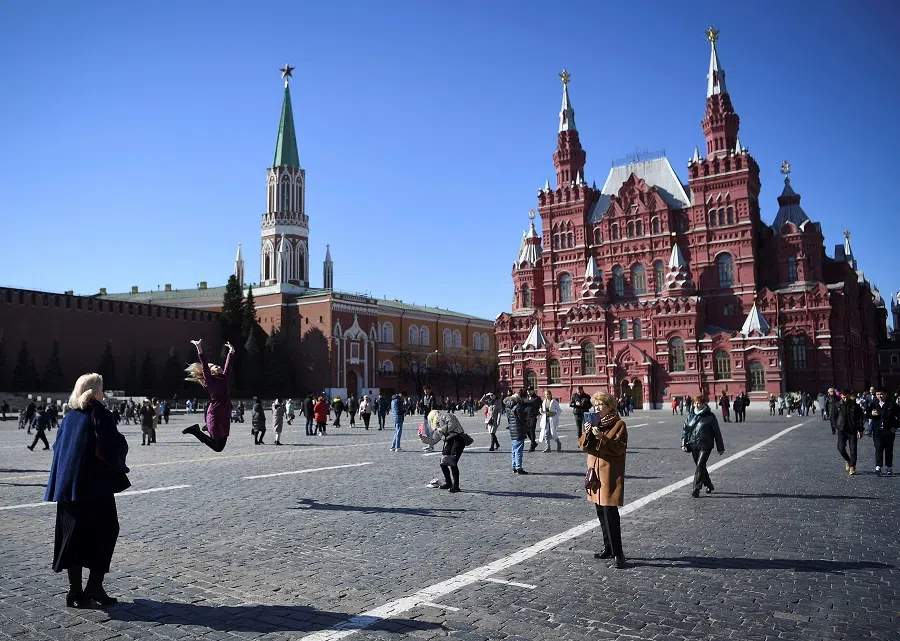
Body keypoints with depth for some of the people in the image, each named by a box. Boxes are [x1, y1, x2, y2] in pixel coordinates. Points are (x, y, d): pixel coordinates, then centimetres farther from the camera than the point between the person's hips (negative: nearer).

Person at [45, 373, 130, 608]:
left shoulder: (69, 417, 10)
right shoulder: (99, 414, -10)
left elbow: (58, 447, 15)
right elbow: (116, 445, -17)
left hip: (67, 486, 6)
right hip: (96, 486, -6)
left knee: (73, 536, 11)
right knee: (106, 532, 7)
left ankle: (75, 591, 13)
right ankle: (94, 586, 3)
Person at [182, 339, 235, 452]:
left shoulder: (225, 377, 17)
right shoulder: (210, 380, 0)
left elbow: (228, 365, 28)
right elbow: (204, 366, -11)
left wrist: (231, 351, 36)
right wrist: (199, 349, -20)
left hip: (225, 415, 7)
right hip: (215, 414, -7)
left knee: (220, 446, 7)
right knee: (217, 447, -2)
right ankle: (195, 430, 13)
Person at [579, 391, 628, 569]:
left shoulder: (619, 424, -6)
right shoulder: (595, 423, 13)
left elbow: (619, 448, -16)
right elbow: (583, 446, 6)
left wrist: (602, 437, -25)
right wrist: (587, 434, -12)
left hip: (611, 473, -7)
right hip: (595, 471, 7)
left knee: (610, 513, -10)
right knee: (601, 513, 13)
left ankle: (618, 553, -5)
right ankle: (608, 548, 24)